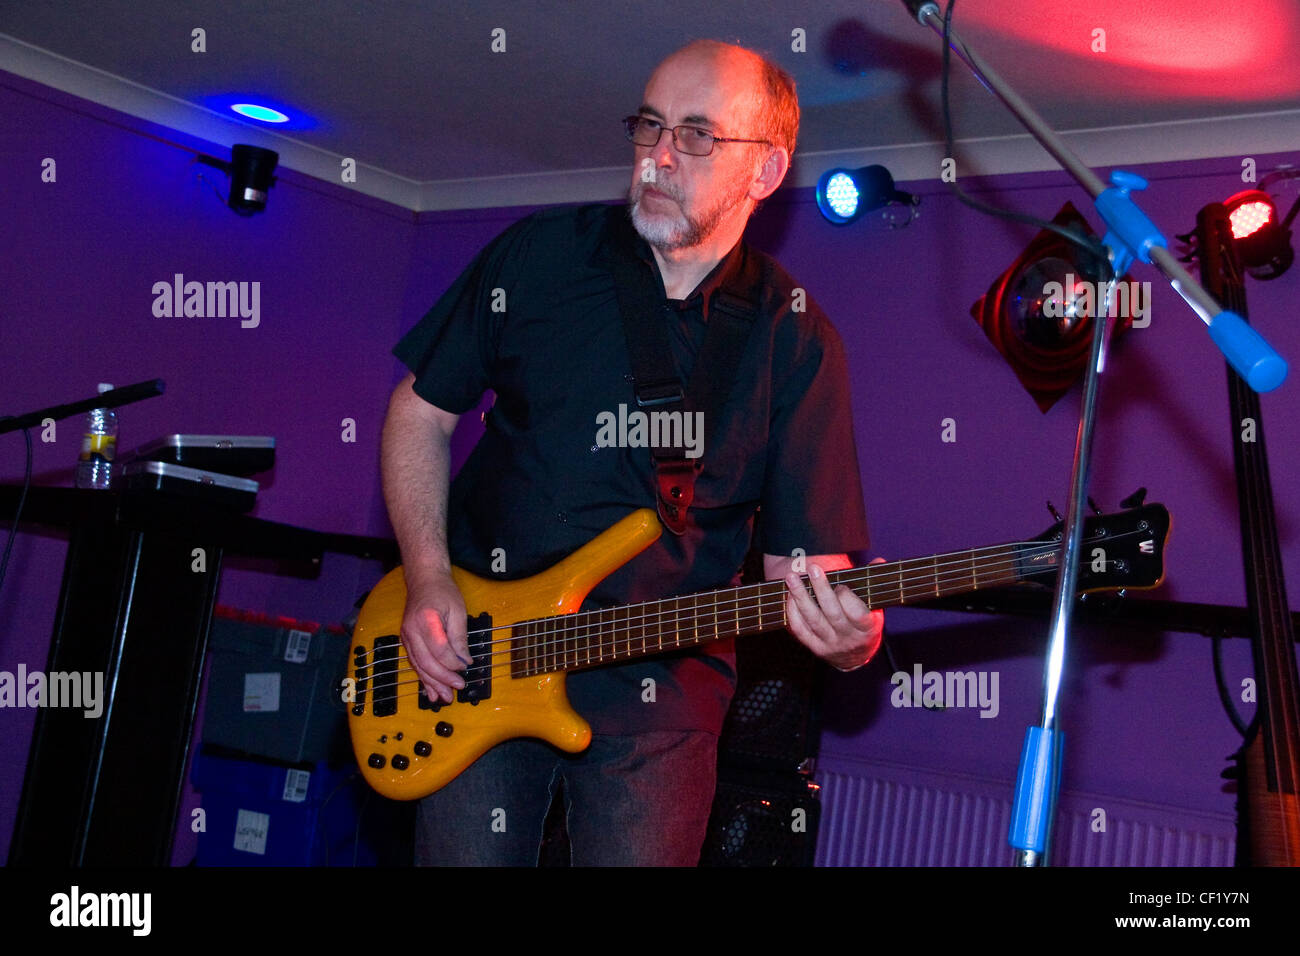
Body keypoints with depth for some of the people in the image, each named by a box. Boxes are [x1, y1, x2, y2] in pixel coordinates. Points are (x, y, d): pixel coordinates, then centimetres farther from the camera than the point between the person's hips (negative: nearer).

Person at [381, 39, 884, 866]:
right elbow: (421, 411, 6)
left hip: (659, 695, -1)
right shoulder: (540, 253, -1)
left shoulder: (796, 341, -4)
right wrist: (428, 581, -6)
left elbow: (801, 552, -5)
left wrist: (847, 632, -28)